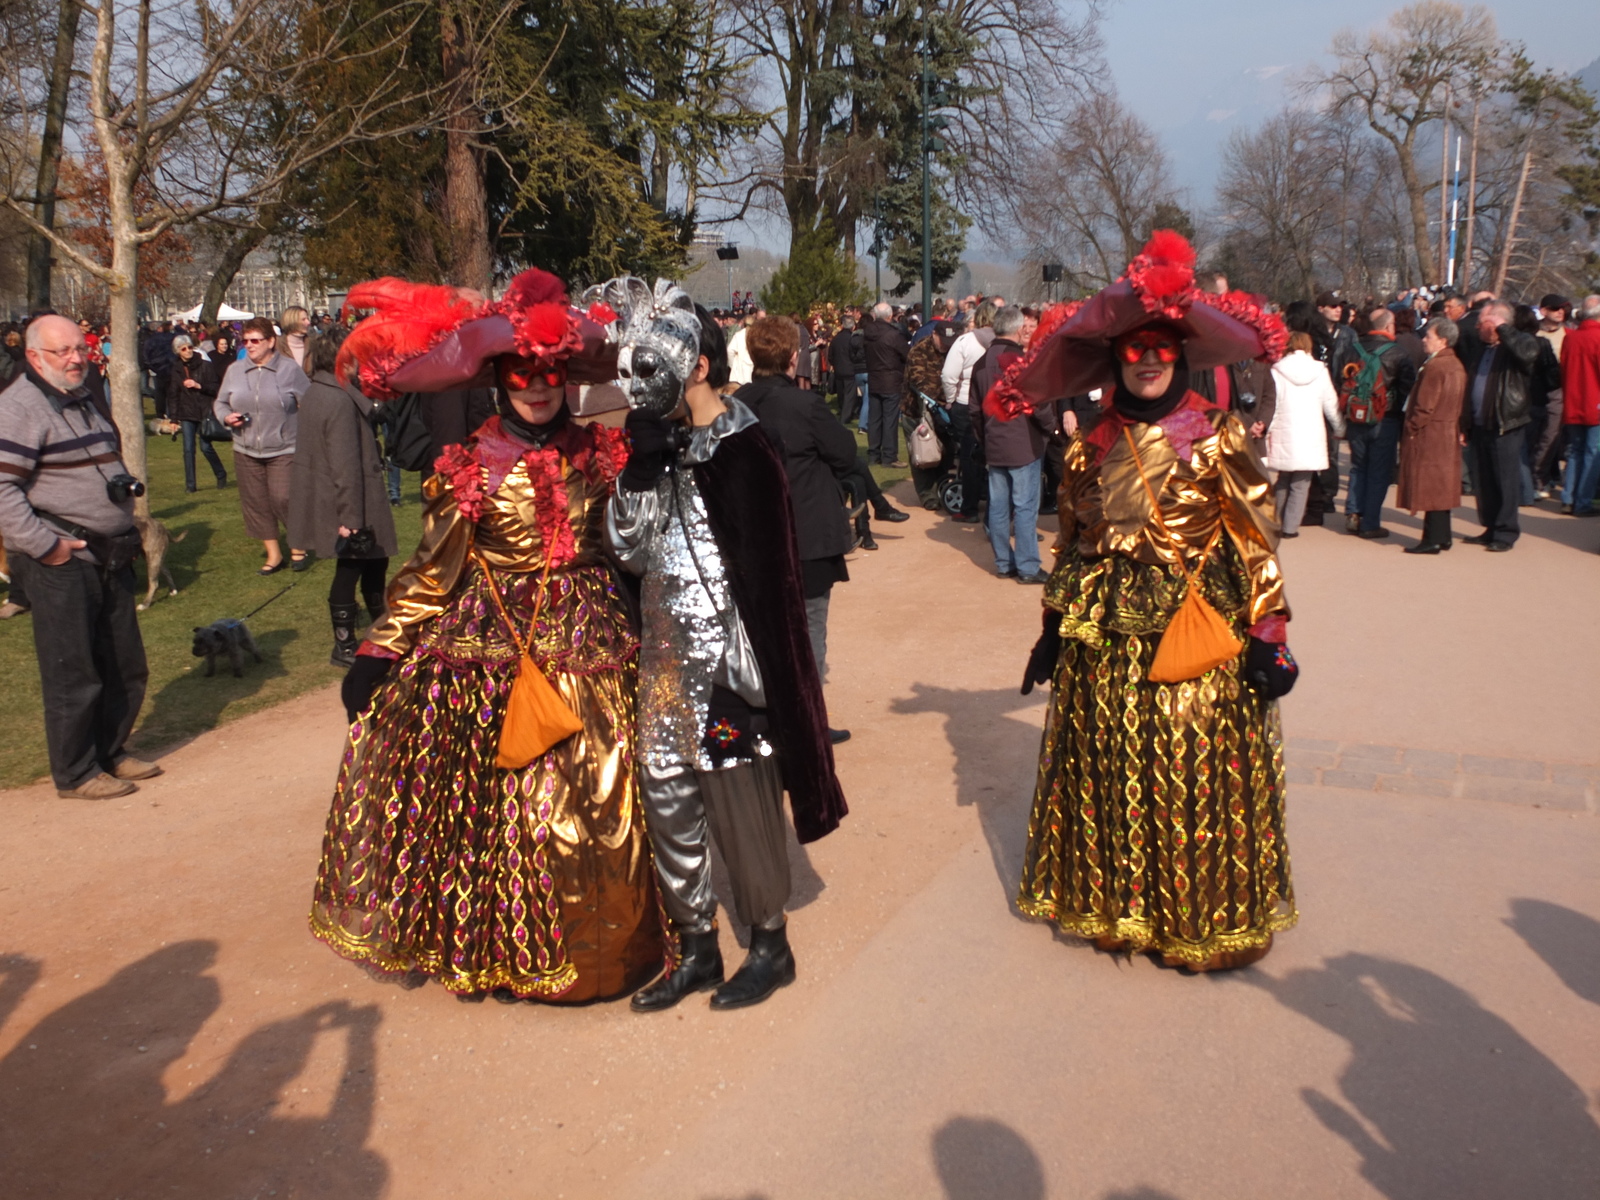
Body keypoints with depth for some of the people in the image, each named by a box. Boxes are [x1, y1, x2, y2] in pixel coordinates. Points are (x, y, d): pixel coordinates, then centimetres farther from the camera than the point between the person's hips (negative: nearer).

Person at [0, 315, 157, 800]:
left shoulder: (87, 402, 17)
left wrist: (126, 488, 15)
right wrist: (44, 545, -22)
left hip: (110, 556, 9)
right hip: (61, 562, -9)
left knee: (126, 667, 15)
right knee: (73, 675, -1)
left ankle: (110, 751, 30)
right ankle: (75, 774, 13)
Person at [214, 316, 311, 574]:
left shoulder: (289, 369, -3)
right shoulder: (235, 371, 8)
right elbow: (220, 403, 17)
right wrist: (227, 417, -5)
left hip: (284, 450, -4)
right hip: (246, 452, 5)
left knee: (283, 499, -10)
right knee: (255, 503, 7)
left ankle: (299, 548, 13)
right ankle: (273, 555, 19)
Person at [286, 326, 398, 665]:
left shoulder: (313, 394, 9)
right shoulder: (340, 400, -21)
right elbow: (345, 464, -24)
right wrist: (350, 516, -22)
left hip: (323, 496, 9)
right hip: (345, 501, -9)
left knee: (374, 560, 19)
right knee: (350, 568, 2)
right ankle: (344, 647, 13)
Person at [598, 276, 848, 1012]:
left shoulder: (742, 455, -14)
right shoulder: (669, 449, 9)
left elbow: (758, 577, -17)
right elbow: (630, 549, 4)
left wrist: (741, 674, -19)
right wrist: (641, 468, -7)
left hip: (726, 665, -8)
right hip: (668, 662, 8)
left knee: (740, 808, 4)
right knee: (668, 799, 12)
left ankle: (770, 945, 25)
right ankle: (696, 949, 28)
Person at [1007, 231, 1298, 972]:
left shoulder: (1217, 441, -3)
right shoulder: (1094, 449, 8)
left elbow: (1255, 540, -6)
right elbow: (1072, 544, 12)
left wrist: (1266, 635, -10)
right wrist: (1055, 630, 11)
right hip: (1108, 638, 4)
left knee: (1198, 772, 2)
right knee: (1108, 771, 10)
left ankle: (1204, 916, 20)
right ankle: (1114, 902, 29)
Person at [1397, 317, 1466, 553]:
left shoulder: (1435, 366, -17)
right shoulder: (1457, 366, 13)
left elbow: (1425, 405, -20)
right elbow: (1456, 403, 15)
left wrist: (1411, 428, -11)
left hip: (1430, 434, -9)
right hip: (1449, 434, 9)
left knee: (1429, 487, -5)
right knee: (1442, 487, 14)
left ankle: (1432, 540, -4)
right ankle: (1442, 536, 19)